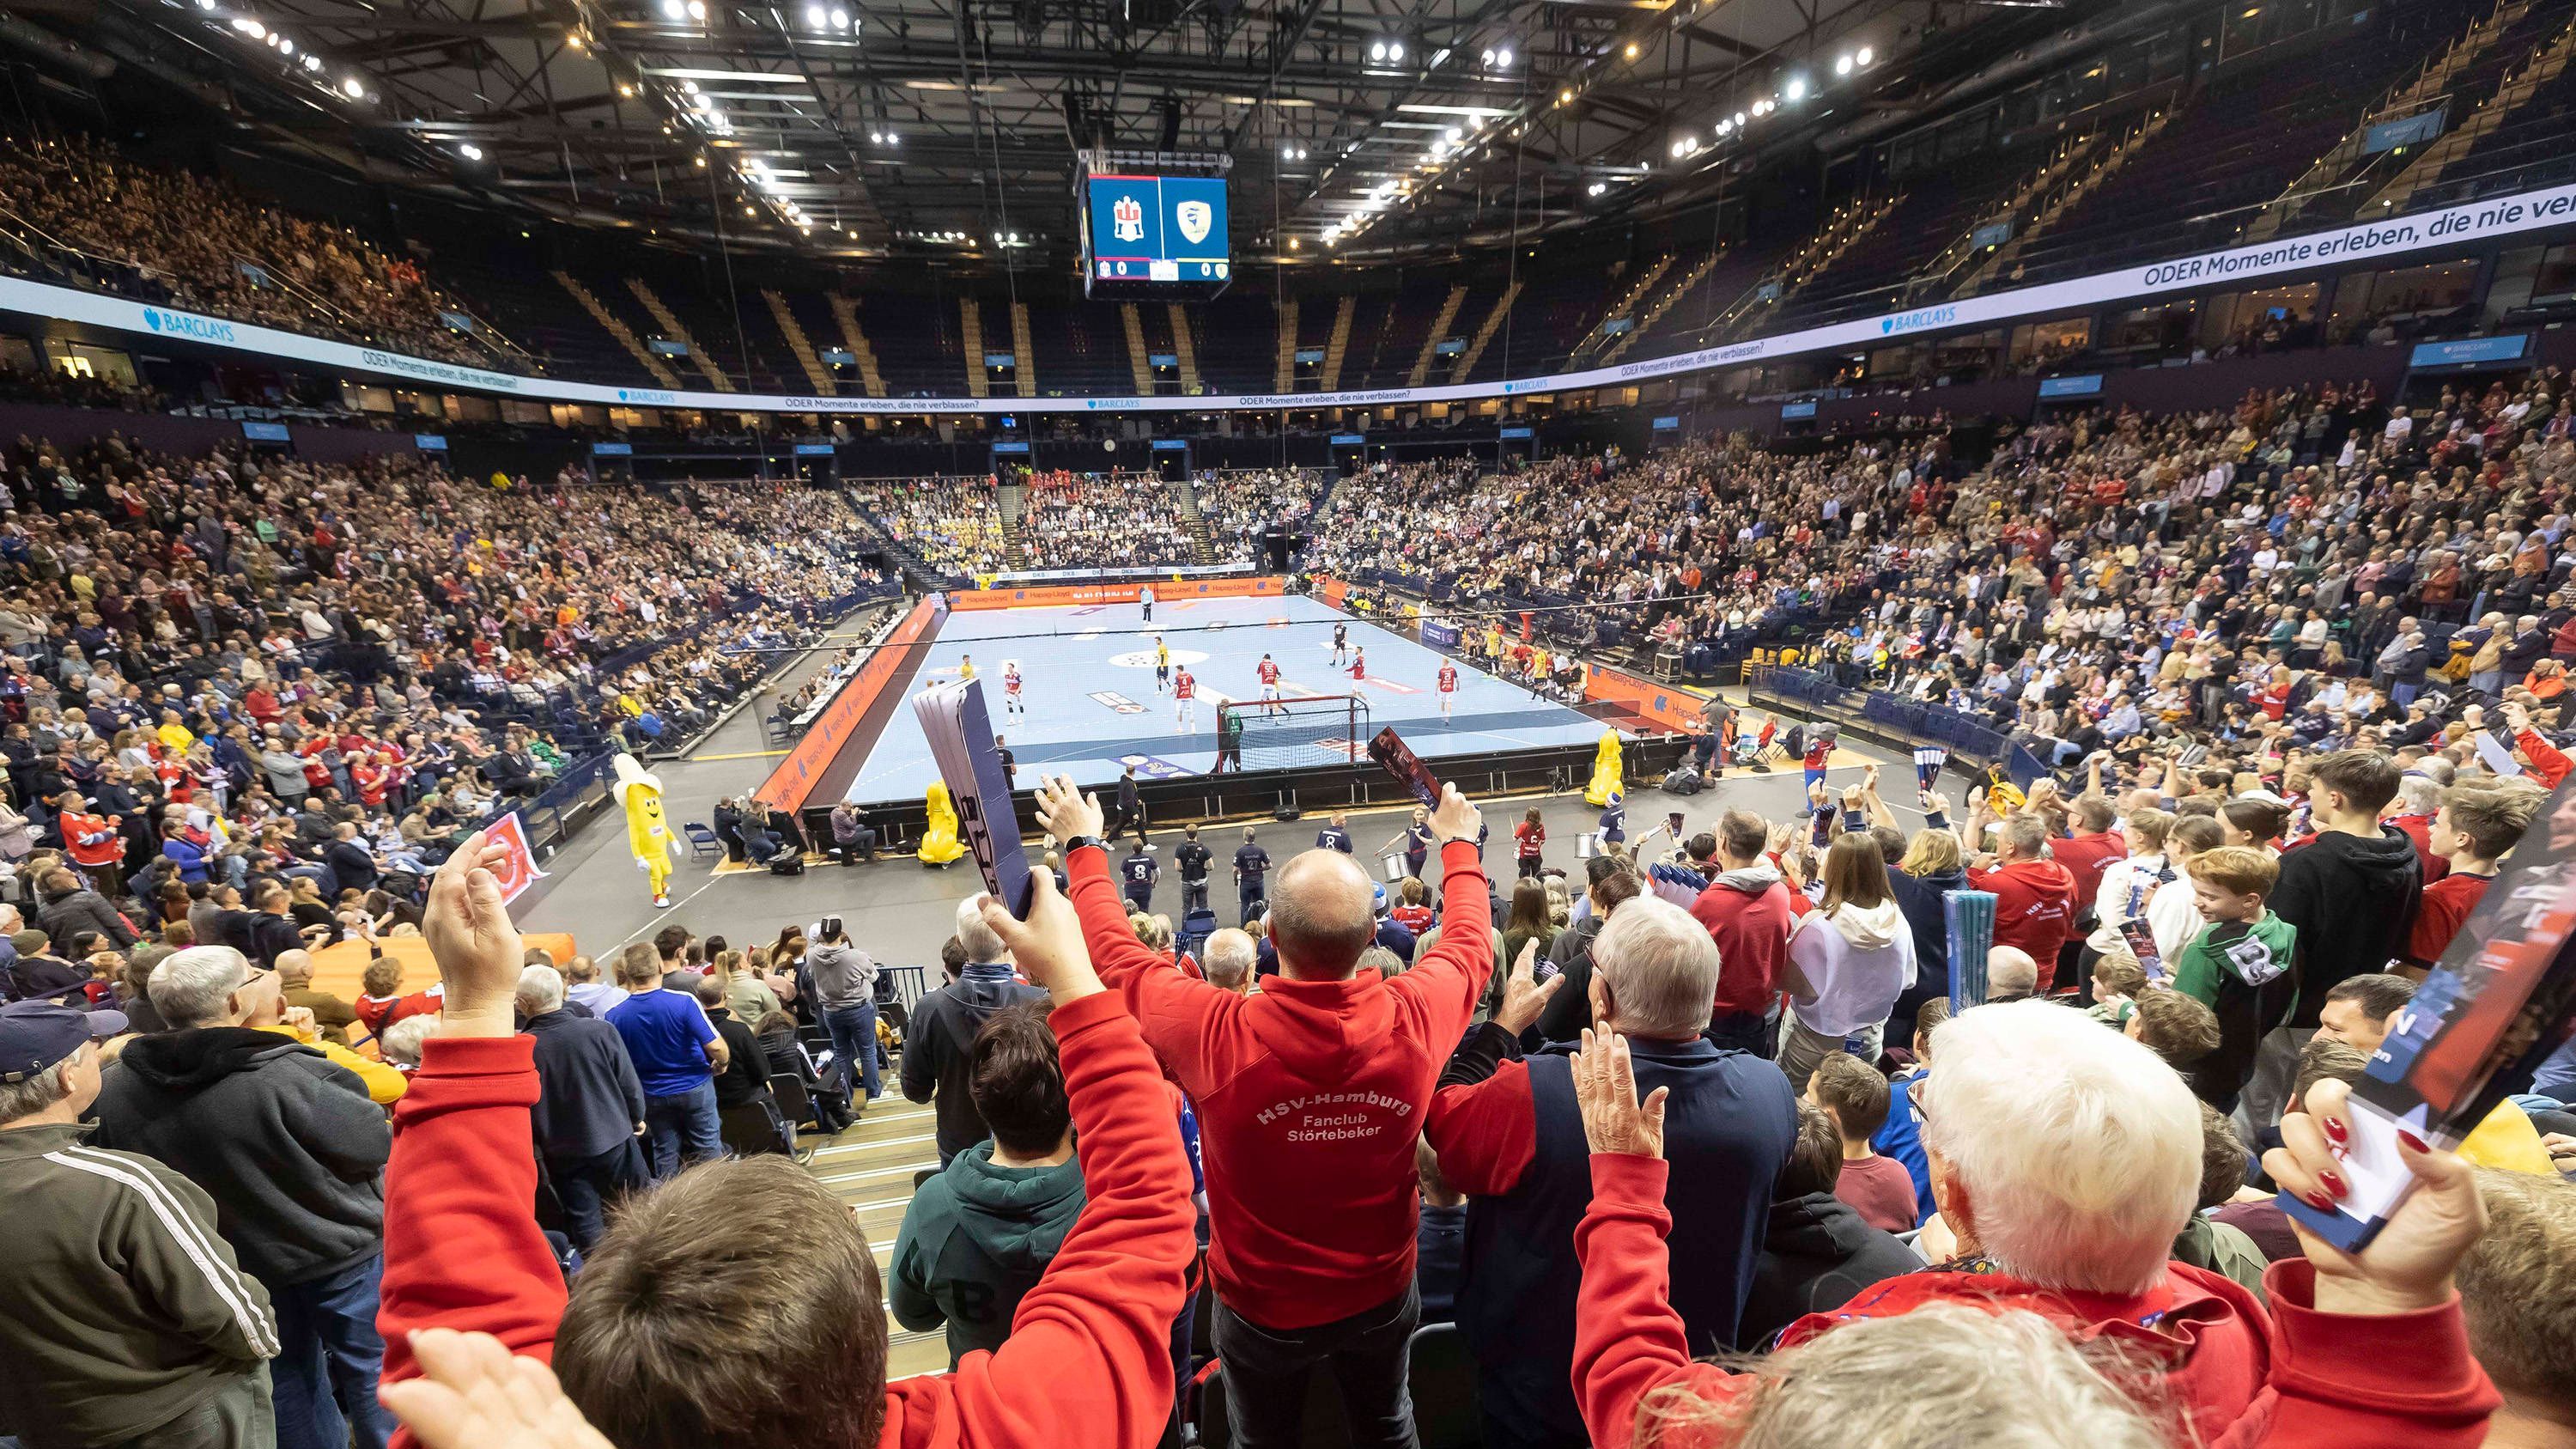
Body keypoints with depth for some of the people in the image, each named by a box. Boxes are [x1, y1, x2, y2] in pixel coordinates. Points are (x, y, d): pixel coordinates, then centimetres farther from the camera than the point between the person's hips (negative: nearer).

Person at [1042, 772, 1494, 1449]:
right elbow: (1470, 943, -3)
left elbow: (1118, 957, -14)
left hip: (1262, 1308, -1)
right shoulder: (1414, 1017, -27)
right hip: (1381, 1296, 1)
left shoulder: (1215, 1035, -34)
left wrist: (1085, 846, 0)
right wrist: (1459, 845, 14)